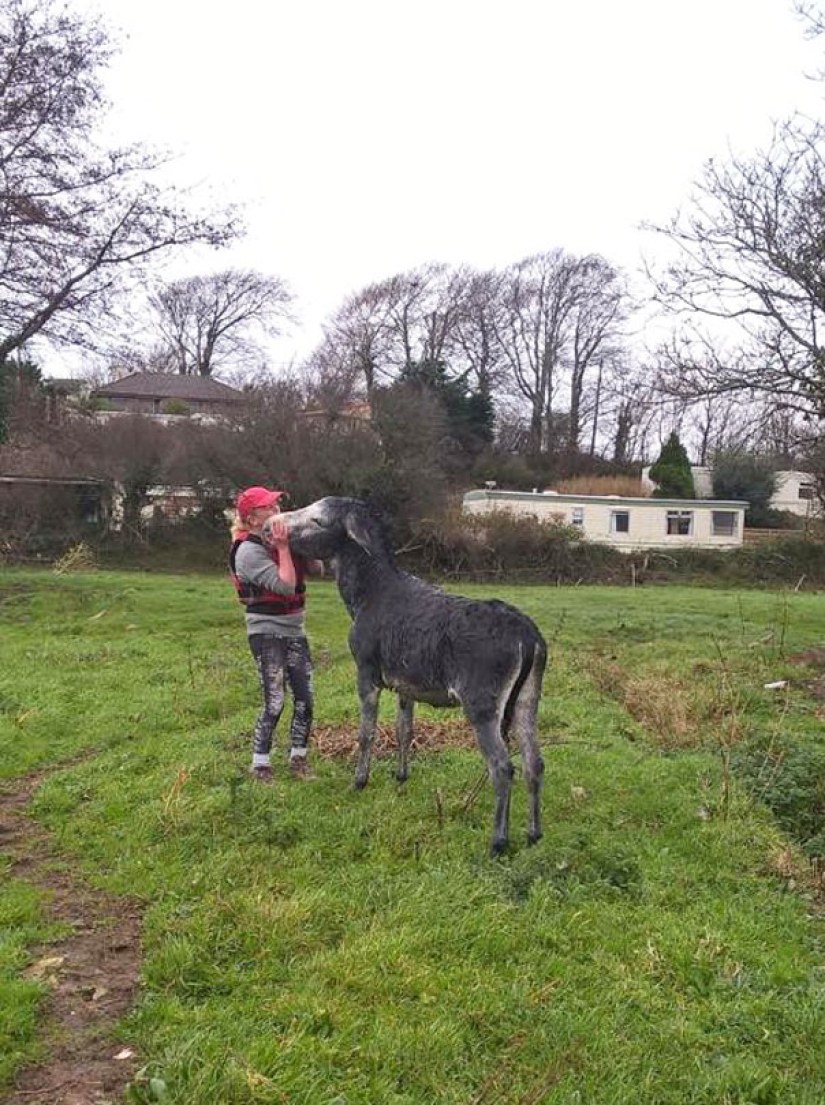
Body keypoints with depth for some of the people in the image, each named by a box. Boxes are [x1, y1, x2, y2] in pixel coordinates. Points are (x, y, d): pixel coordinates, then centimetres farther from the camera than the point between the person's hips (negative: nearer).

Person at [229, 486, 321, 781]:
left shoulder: (282, 539, 5)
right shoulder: (249, 550, -16)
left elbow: (317, 569, 3)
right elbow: (286, 585, -24)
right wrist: (283, 547, -21)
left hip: (295, 630, 7)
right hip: (267, 632, -7)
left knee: (305, 699, 5)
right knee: (275, 703, -7)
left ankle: (298, 758, 20)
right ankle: (260, 765, 8)